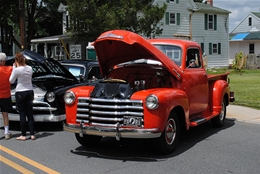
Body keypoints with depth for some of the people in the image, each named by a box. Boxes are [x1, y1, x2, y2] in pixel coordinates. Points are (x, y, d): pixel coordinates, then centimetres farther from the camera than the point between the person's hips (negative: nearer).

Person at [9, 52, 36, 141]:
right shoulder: (30, 68, 1)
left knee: (22, 114, 2)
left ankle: (23, 135, 7)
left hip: (20, 93, -5)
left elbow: (11, 81, -3)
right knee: (30, 114, 9)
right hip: (30, 92, 5)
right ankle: (32, 134, 10)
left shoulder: (17, 70, -15)